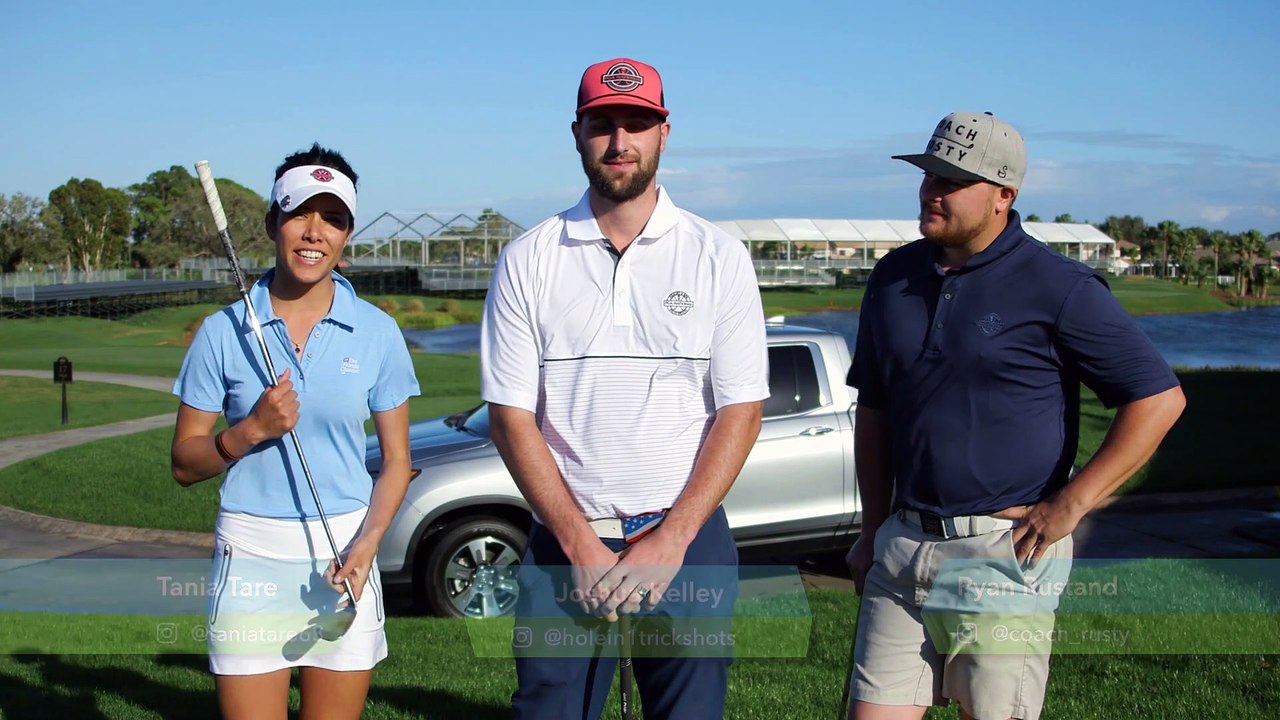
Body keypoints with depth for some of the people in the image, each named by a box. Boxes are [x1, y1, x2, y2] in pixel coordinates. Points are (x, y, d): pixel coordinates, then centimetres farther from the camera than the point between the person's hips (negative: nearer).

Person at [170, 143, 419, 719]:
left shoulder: (377, 333, 2)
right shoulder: (224, 332, 0)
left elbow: (396, 461, 5)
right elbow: (185, 464, 3)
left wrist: (365, 546, -11)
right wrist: (252, 429, -15)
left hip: (342, 557, 1)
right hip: (250, 557, -1)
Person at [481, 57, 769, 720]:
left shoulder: (719, 257, 2)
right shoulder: (528, 260, 2)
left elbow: (740, 412, -1)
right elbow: (511, 417, -1)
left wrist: (671, 541, -10)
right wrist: (580, 544, -9)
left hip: (687, 541, 0)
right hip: (563, 542, 0)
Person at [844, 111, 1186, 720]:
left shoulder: (1057, 288, -7)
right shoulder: (894, 278, 9)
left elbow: (1159, 398, -8)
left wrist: (1068, 507, -12)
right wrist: (874, 527, 15)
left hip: (1005, 553, -5)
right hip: (902, 545, 5)